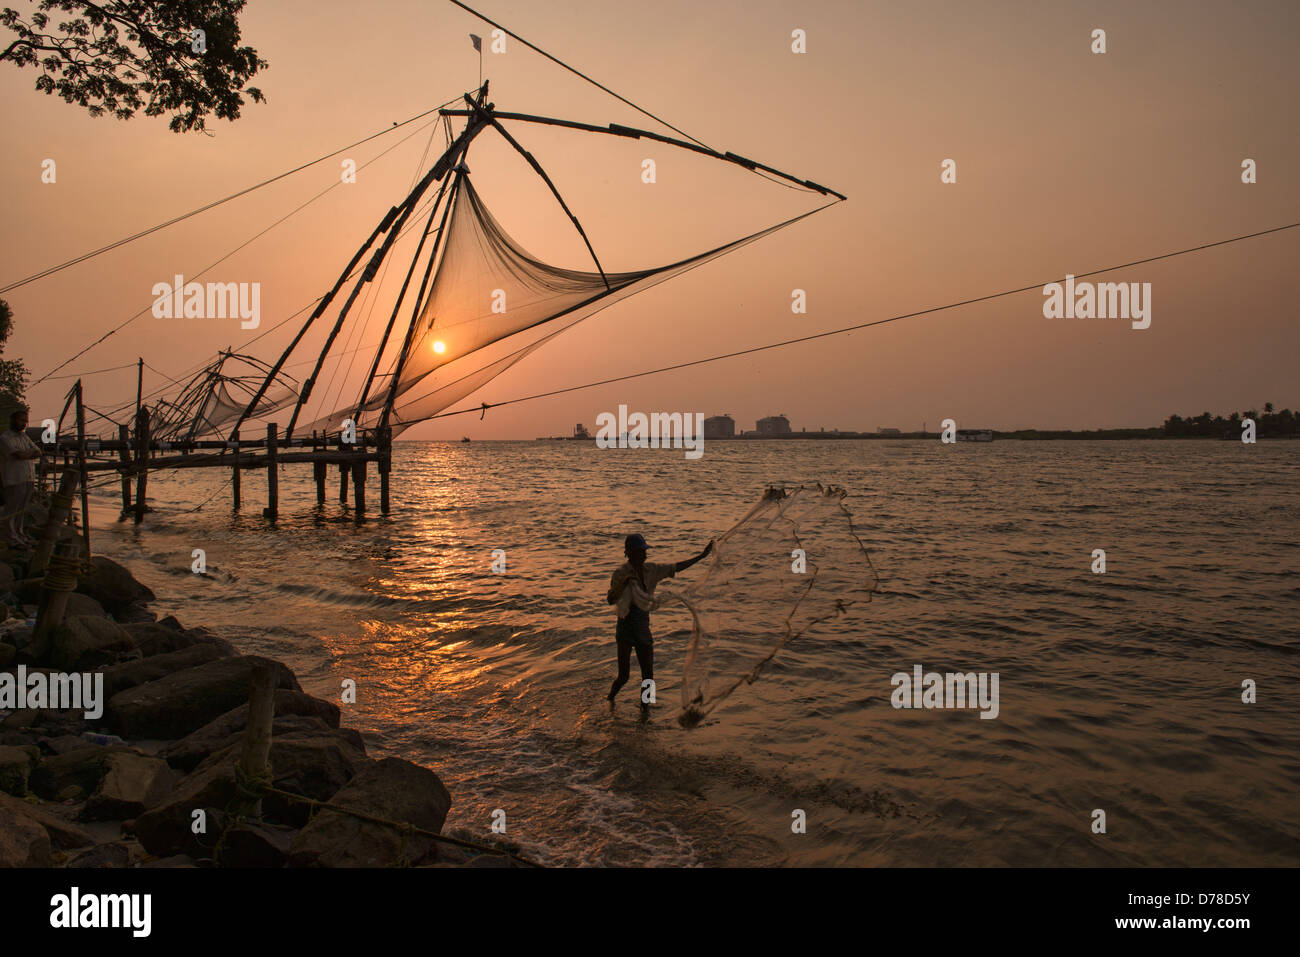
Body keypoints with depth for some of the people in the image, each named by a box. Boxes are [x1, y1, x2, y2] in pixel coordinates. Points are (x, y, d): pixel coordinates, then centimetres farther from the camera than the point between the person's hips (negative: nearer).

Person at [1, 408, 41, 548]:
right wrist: (31, 453, 0)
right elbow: (17, 455, -18)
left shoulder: (25, 438, 19)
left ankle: (19, 532, 19)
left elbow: (38, 452, 7)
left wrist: (25, 454, -11)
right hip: (14, 479, -7)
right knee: (12, 508, -2)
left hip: (29, 478, 7)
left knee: (22, 507, 11)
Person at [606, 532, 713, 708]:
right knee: (624, 676, -2)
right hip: (626, 629, -5)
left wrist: (702, 555, 9)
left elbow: (676, 567, 10)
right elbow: (610, 600, -22)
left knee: (648, 676, 6)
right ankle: (610, 699, 30)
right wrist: (623, 583, -37)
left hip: (643, 628, 5)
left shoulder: (650, 570, 4)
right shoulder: (621, 573, -13)